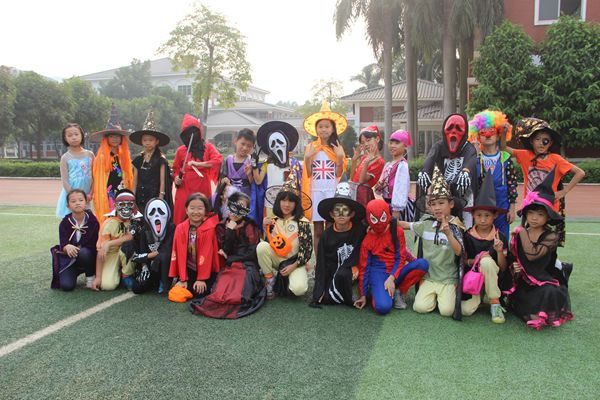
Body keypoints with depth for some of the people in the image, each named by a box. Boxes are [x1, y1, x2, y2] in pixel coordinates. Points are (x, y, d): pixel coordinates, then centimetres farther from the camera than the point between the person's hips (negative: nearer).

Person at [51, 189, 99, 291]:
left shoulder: (92, 220, -9)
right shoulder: (65, 223, -5)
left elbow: (92, 244, -10)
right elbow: (63, 245, -15)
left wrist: (76, 248, -17)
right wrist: (68, 248, -37)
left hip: (89, 256, -1)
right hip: (69, 258, 1)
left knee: (83, 253, -37)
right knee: (66, 285, -21)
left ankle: (91, 276, -9)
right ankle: (75, 273, 16)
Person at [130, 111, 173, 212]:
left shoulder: (160, 159, -2)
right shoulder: (138, 159, 10)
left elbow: (162, 181, -4)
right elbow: (135, 181, 13)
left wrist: (160, 199, -8)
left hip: (154, 197, -4)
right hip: (140, 198, 4)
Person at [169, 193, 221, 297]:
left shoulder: (209, 228, -16)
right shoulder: (180, 228, -7)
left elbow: (206, 254, -15)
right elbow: (181, 254, -7)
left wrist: (202, 279, -14)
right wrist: (183, 279, -9)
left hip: (206, 270, -2)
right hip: (189, 270, 3)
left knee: (199, 292, -18)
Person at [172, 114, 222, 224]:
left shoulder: (208, 147, 6)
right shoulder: (181, 150, 10)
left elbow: (218, 160, -11)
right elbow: (176, 169, 19)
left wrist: (198, 164, -19)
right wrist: (176, 178, -2)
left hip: (203, 191, -1)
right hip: (184, 191, 1)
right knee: (182, 221, -3)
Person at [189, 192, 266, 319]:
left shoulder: (251, 227, 4)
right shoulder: (221, 226, 10)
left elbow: (252, 253, -2)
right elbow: (225, 250, 0)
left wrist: (231, 258, -4)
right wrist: (230, 231, -10)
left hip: (246, 265, -2)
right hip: (227, 267, 2)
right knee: (220, 292, -26)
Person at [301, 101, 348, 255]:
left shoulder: (337, 148, 4)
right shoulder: (311, 148, 5)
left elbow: (339, 174, 1)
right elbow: (308, 174, 3)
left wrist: (339, 157, -10)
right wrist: (308, 157, -9)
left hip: (332, 191, -1)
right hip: (316, 191, 1)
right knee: (318, 230, 5)